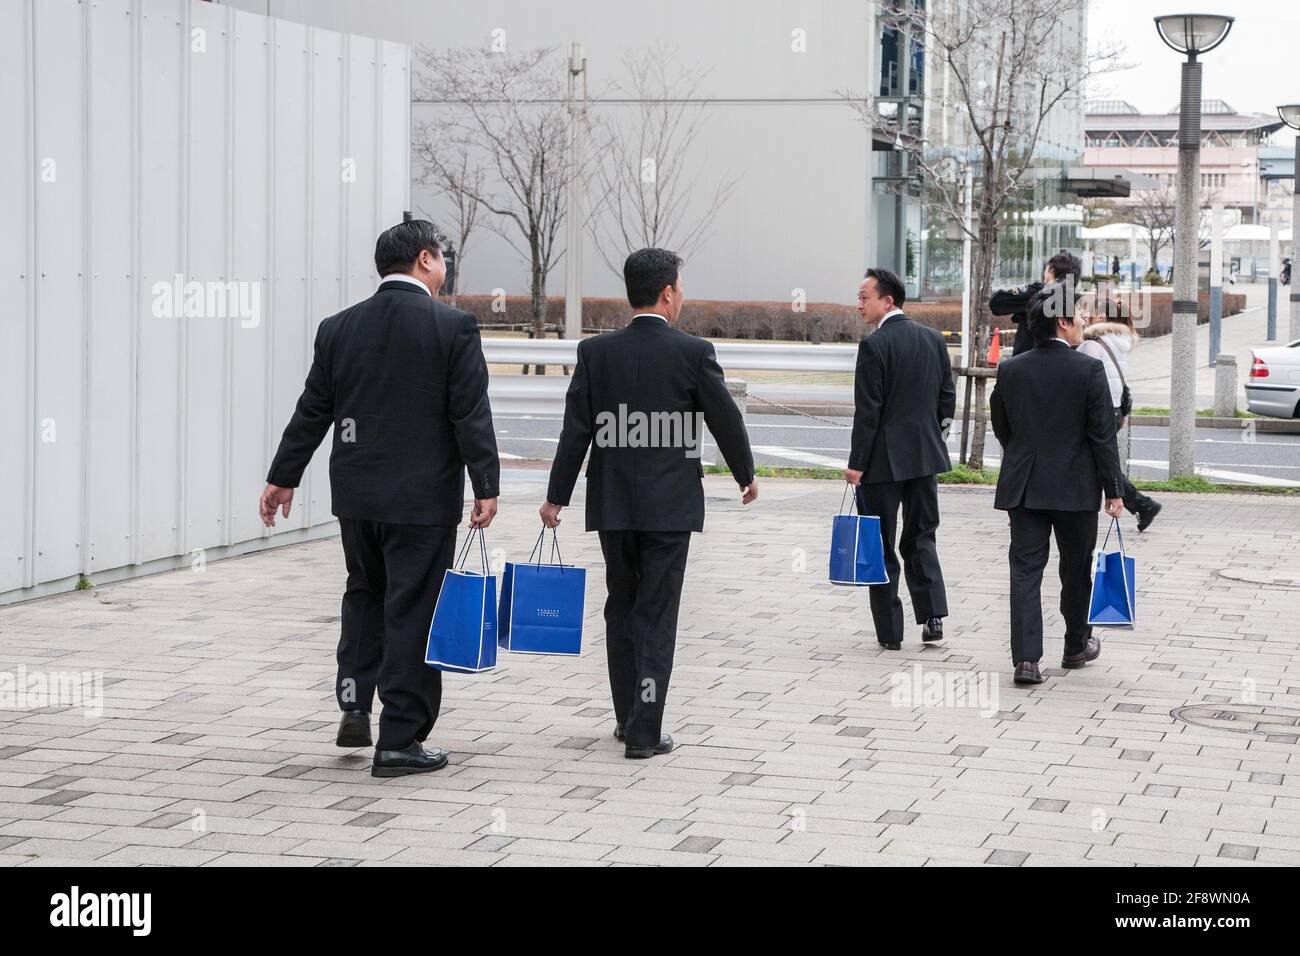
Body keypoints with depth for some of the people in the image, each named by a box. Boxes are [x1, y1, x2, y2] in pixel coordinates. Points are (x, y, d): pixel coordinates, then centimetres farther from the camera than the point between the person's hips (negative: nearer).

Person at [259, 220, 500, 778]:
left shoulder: (339, 329, 3)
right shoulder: (453, 327, -10)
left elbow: (312, 411, 9)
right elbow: (471, 415, -12)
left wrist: (282, 478, 18)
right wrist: (486, 488, -7)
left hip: (355, 492, 5)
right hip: (422, 497, -4)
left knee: (365, 593, 24)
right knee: (412, 610, 1)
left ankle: (354, 705, 14)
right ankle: (399, 741, 4)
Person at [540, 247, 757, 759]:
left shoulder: (594, 352, -2)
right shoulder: (693, 352, -8)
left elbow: (575, 430, -1)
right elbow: (726, 421, 0)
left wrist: (555, 497, 7)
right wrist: (746, 476, 17)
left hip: (613, 505, 3)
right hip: (670, 505, -3)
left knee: (621, 609, 17)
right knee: (656, 616, 1)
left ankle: (628, 717, 23)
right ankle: (644, 731, -1)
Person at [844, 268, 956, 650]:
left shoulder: (874, 345, -14)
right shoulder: (934, 339, 6)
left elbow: (867, 411, -15)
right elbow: (947, 399, 11)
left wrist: (857, 463, -10)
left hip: (884, 459, -6)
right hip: (926, 455, 6)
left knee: (881, 545, 3)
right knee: (921, 536, 16)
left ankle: (890, 631, 6)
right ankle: (933, 615, 4)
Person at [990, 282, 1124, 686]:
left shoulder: (1010, 369, 0)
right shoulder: (1089, 370, -11)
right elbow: (1103, 435, -10)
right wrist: (1114, 490, -4)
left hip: (1022, 487, 2)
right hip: (1076, 487, -2)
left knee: (1025, 572, 1)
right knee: (1076, 571, 15)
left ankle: (1026, 658, -9)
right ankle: (1076, 646, 31)